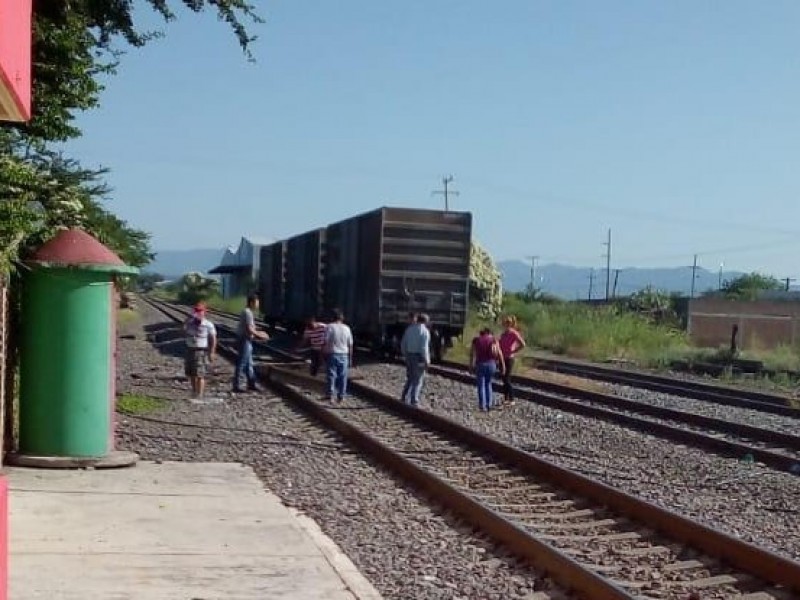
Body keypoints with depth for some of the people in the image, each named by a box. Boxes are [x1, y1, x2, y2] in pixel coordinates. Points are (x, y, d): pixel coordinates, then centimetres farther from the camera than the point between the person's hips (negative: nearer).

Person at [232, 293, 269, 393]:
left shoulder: (248, 312, 15)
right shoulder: (248, 313, -17)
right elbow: (249, 329, -22)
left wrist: (258, 333, 15)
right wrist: (259, 335, -12)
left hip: (246, 341, 10)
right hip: (244, 340, -10)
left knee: (249, 364, 15)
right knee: (241, 364, -4)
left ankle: (251, 384, 21)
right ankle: (236, 386, 1)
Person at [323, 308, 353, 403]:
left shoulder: (329, 327, -7)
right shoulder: (347, 328, 3)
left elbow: (326, 342, -11)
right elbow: (350, 345, 6)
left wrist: (325, 354, -4)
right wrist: (350, 358, 13)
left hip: (332, 354, -2)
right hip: (344, 355, 2)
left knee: (331, 375, 0)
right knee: (342, 376, 8)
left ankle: (330, 395, -8)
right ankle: (341, 396, 12)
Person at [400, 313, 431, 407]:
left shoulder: (409, 329, 6)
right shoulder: (425, 331, -13)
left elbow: (403, 344, 9)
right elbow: (424, 347, -19)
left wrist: (405, 355, 20)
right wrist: (427, 361, -14)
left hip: (409, 356, 6)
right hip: (419, 357, -6)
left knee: (410, 378, 19)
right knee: (418, 380, 4)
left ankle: (405, 397, 15)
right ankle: (414, 401, 4)